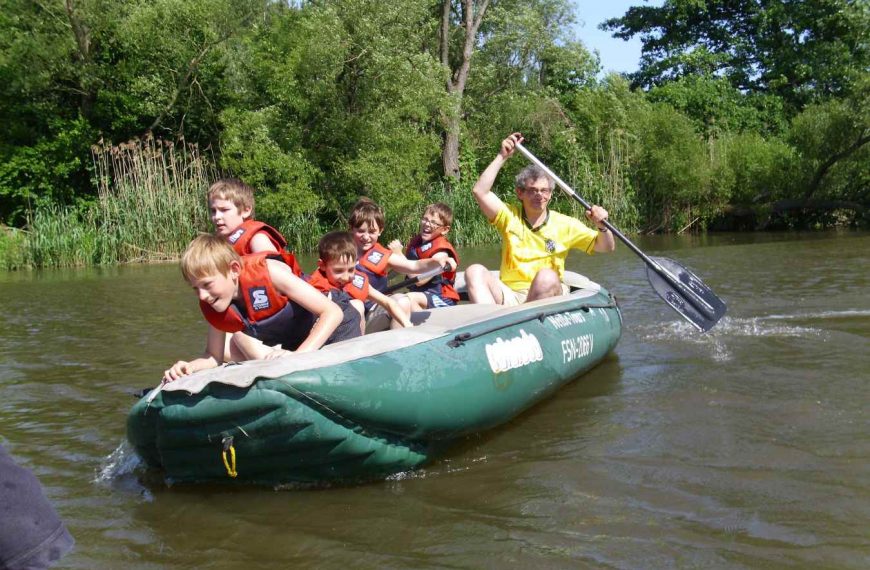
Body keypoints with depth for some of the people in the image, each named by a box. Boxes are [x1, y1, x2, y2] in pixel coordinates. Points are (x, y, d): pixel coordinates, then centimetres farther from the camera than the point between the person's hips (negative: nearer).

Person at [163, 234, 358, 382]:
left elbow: (333, 312, -33)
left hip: (337, 328, -6)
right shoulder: (212, 310, -14)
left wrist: (299, 356, -44)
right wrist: (188, 367, -23)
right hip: (289, 344, 6)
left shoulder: (269, 272, -32)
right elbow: (214, 357, 0)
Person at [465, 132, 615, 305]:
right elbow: (480, 191, -6)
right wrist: (502, 156, -6)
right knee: (475, 271, -25)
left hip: (549, 296, -1)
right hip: (509, 296, 1)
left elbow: (607, 247, 8)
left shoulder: (565, 225, 7)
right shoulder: (509, 217, 8)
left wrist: (602, 226, -14)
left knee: (547, 277, -35)